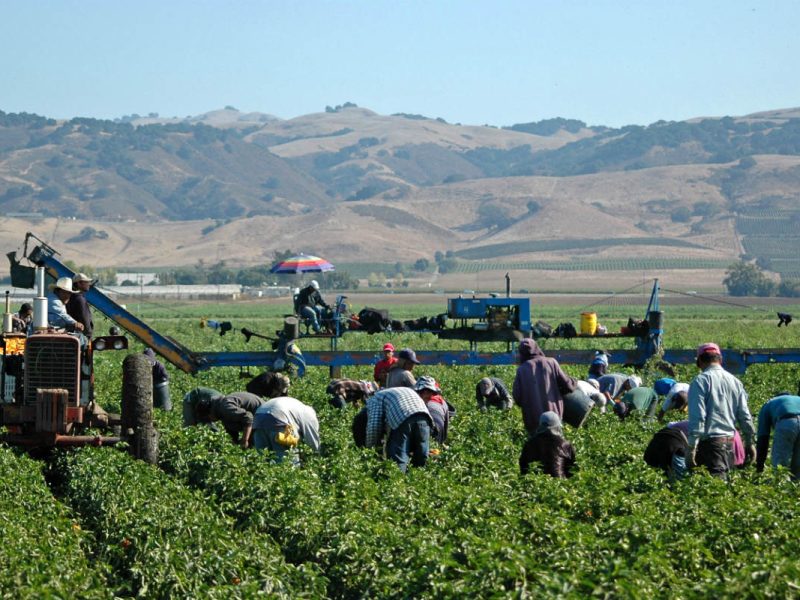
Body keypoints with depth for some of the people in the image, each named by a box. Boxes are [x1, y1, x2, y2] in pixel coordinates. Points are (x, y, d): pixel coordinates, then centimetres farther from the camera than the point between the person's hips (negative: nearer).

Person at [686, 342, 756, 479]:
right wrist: (749, 442, 22)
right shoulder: (735, 382, 13)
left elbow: (697, 416, -13)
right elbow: (745, 416, 13)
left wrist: (691, 446, -13)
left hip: (710, 441, -6)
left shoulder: (700, 381, -6)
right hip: (730, 441, 6)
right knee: (724, 478, 14)